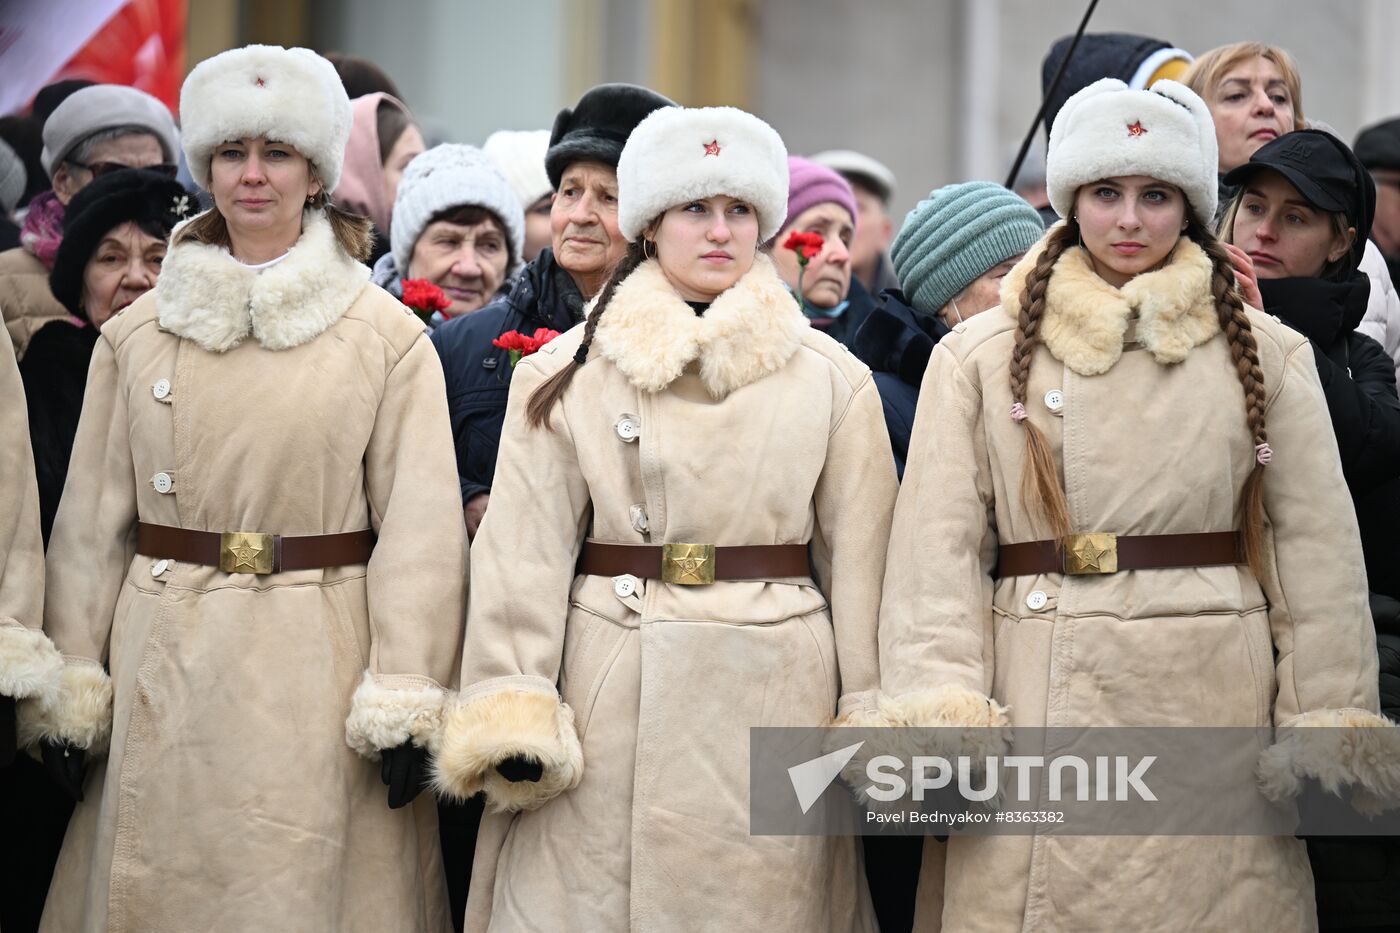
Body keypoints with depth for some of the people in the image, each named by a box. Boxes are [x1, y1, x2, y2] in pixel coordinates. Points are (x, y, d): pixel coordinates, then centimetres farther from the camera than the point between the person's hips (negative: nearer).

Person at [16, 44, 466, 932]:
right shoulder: (137, 334, 8)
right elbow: (90, 522, 8)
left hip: (320, 665, -2)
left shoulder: (388, 337, 0)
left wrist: (404, 703, -10)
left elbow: (420, 526, -4)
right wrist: (71, 690, 3)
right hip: (164, 665, 3)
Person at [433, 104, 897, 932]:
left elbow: (858, 557, 5)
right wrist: (513, 713, -6)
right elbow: (525, 549, 2)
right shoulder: (568, 373, 6)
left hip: (773, 691, 0)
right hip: (607, 698, 0)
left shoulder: (833, 378, 8)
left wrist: (872, 720, 0)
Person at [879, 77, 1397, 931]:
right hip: (1039, 716, 0)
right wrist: (943, 717, -10)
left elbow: (1318, 553, 7)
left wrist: (1326, 725, -1)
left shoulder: (1267, 356, 9)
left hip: (1216, 706, 0)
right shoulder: (978, 357, 7)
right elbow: (937, 548, 1)